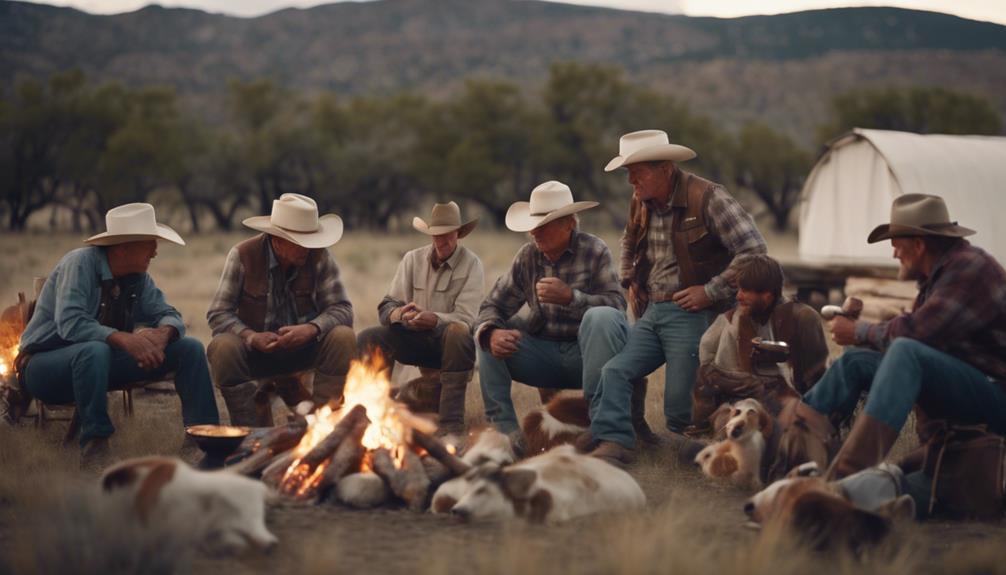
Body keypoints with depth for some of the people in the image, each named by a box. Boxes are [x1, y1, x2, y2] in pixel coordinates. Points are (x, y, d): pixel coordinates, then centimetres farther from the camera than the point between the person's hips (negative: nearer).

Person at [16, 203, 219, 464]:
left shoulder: (138, 277, 3)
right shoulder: (80, 263, -19)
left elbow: (168, 315, 1)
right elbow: (70, 324, -31)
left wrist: (162, 334, -25)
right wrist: (124, 339, -42)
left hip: (103, 360, 7)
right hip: (45, 363, -7)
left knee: (190, 348, -6)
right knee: (96, 350, -42)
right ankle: (94, 442, -30)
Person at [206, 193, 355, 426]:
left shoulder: (319, 257, -9)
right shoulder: (243, 256, -14)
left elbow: (342, 309, -10)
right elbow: (218, 313, -12)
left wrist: (311, 328, -31)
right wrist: (251, 337, -31)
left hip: (304, 348, 1)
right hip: (256, 349, -1)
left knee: (343, 338, -26)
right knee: (223, 348, -32)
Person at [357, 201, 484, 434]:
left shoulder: (471, 265, -5)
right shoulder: (413, 259, 7)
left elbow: (465, 318, -16)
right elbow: (386, 307, 1)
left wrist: (434, 319, -36)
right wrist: (400, 313, -25)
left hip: (450, 344, -4)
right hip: (416, 339, 4)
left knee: (457, 332, -39)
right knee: (367, 339, -20)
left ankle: (452, 418, -35)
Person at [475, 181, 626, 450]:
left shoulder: (594, 251, -7)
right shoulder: (527, 256, 3)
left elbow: (617, 305, -18)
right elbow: (493, 306, 0)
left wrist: (571, 296, -33)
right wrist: (492, 333, -24)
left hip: (586, 352, -4)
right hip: (544, 354, 4)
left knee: (601, 316, -33)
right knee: (486, 333, -10)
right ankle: (503, 425, -14)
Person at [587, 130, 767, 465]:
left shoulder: (707, 198, -14)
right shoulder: (640, 203, 9)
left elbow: (754, 249, -18)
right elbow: (629, 242, 34)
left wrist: (710, 291, -17)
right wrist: (630, 281, 19)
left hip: (691, 314, -7)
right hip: (651, 313, 7)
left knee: (680, 411, -8)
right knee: (613, 372, -11)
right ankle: (613, 444, -12)